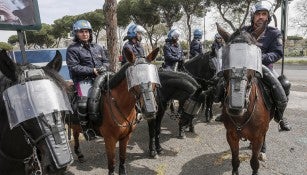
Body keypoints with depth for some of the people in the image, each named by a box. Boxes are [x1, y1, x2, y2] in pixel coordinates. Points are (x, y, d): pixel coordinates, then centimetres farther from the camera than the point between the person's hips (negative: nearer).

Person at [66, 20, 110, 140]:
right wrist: (92, 70, -14)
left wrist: (103, 68, -4)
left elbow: (106, 61, 21)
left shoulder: (97, 47, 19)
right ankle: (85, 126, -5)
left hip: (100, 76, 5)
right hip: (84, 79, -5)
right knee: (83, 100, -25)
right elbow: (74, 67, -7)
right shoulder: (72, 49, 3)